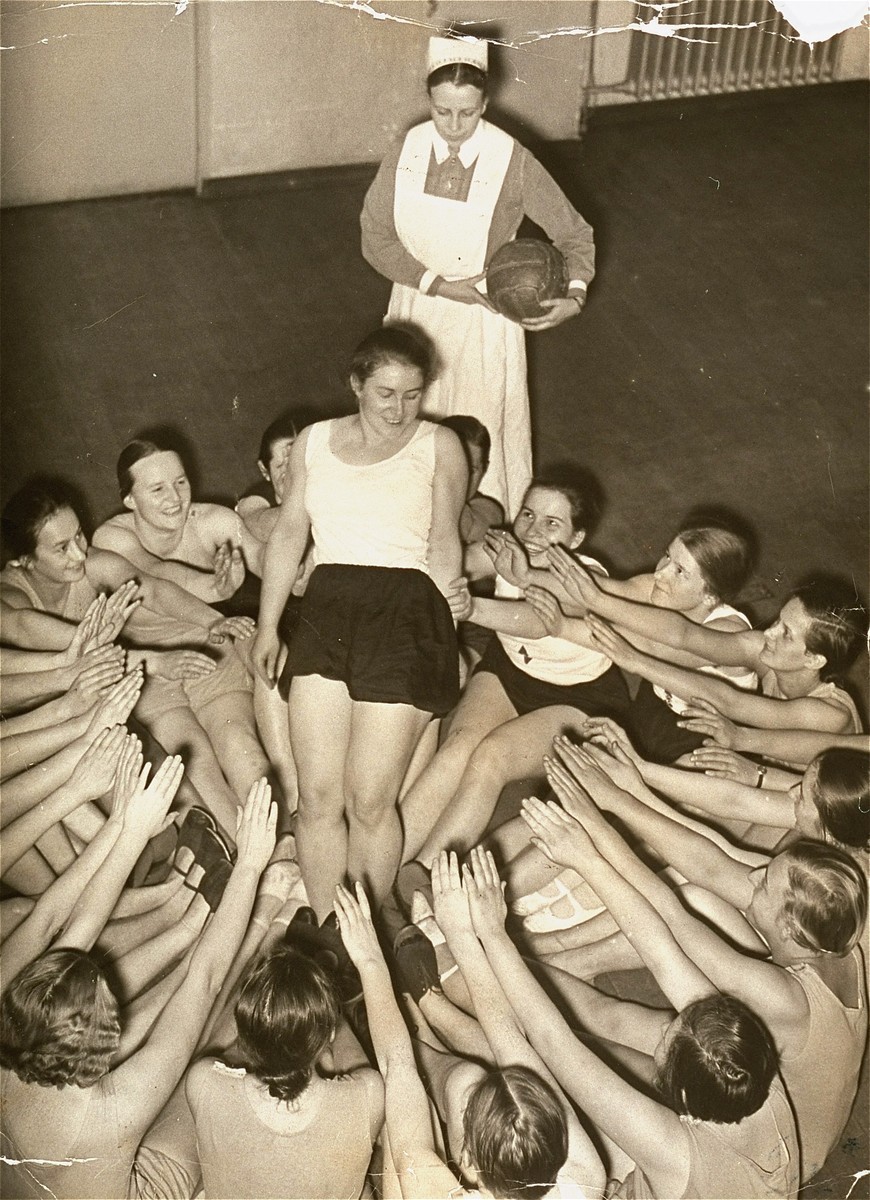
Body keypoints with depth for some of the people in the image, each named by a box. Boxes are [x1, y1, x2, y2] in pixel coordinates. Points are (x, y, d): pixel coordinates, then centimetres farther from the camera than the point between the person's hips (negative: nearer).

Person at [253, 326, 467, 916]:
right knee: (318, 796, -6)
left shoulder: (438, 445, 11)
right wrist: (268, 625, 12)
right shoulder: (314, 441, 19)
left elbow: (444, 545, 6)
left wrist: (434, 627, -5)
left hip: (405, 608, -3)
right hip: (326, 608, 3)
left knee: (370, 801, -9)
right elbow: (290, 533, 19)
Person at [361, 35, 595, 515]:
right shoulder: (405, 155, -10)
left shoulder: (513, 163, -17)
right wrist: (438, 284, -16)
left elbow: (573, 233, -8)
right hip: (418, 309, 3)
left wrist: (575, 295, -26)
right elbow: (375, 239, -5)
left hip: (483, 318, -2)